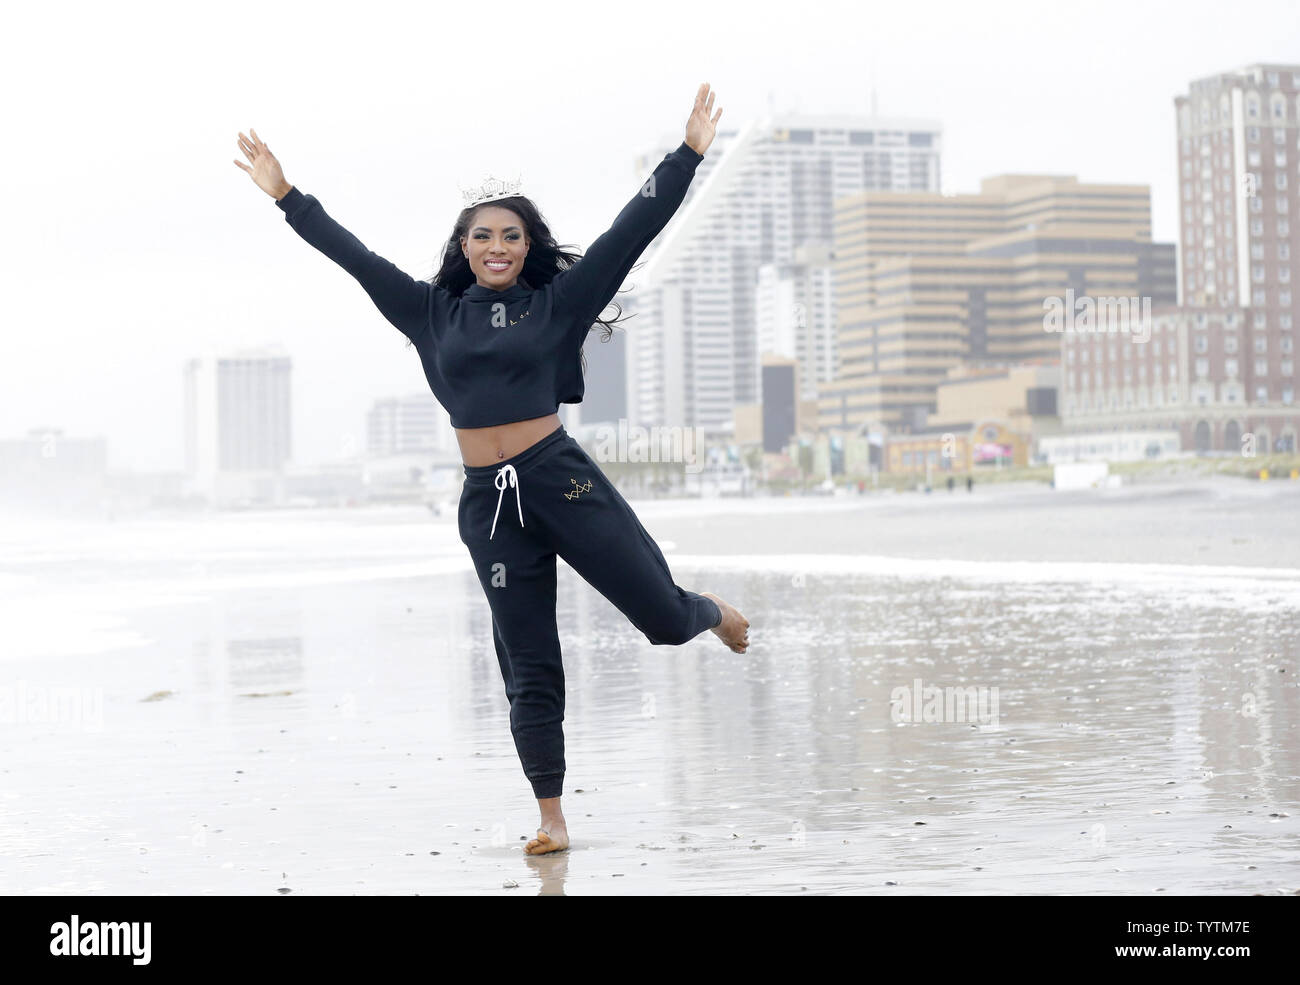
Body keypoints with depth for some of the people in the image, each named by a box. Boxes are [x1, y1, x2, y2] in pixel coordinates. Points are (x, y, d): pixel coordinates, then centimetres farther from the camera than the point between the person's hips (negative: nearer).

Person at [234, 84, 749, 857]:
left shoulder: (557, 302, 4)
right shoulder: (435, 314, 10)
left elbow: (632, 232, 0)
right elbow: (355, 257, 13)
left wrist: (688, 156, -5)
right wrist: (286, 196, 13)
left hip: (563, 479, -2)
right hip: (489, 502, 2)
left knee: (663, 616, -2)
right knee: (529, 671, 5)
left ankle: (714, 612, 36)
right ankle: (552, 817, 16)